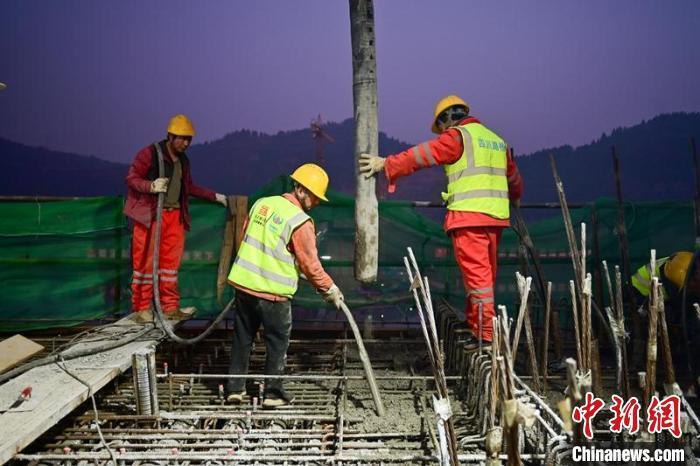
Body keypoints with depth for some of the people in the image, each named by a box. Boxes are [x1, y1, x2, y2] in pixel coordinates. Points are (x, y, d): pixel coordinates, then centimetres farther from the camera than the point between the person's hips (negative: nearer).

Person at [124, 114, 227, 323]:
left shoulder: (183, 160, 17)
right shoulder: (150, 153, -6)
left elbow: (189, 187, 27)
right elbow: (131, 178, -9)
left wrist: (214, 196, 25)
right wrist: (151, 186, -26)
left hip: (174, 214, 7)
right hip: (149, 214, -7)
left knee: (172, 260, 7)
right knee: (145, 261, -4)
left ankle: (171, 307, 13)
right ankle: (142, 308, 3)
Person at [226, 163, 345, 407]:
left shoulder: (262, 203, 7)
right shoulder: (301, 222, -13)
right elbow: (309, 263, -10)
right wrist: (329, 288, 4)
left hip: (243, 283, 6)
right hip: (273, 292, -6)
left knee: (242, 337, 17)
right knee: (278, 341, 10)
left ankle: (235, 387, 24)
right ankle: (273, 392, 16)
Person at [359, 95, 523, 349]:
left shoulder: (457, 136, -2)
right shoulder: (496, 140, 22)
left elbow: (422, 155, -8)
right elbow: (512, 174, 34)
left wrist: (386, 164, -3)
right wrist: (516, 196, 53)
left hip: (468, 216, -8)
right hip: (496, 215, 8)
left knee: (476, 277, -7)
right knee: (487, 275, 13)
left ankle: (486, 336, -8)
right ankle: (476, 327, 19)